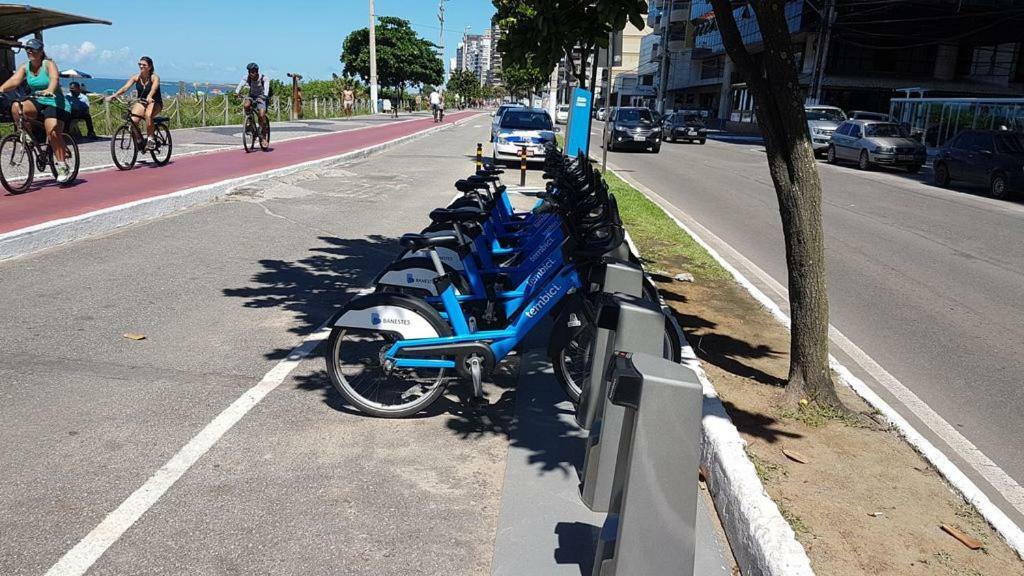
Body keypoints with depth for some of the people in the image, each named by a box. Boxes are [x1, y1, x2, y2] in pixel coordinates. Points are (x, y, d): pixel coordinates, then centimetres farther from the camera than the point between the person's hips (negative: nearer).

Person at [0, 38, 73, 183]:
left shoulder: (48, 64, -9)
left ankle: (63, 166, -13)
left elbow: (55, 78, -30)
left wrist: (49, 90, -51)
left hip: (56, 103, -5)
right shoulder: (25, 67, 5)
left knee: (53, 131, -22)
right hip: (37, 102, 5)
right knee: (16, 107, -23)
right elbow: (14, 80, -9)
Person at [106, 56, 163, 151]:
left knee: (148, 115, -38)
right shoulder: (136, 77, -1)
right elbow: (125, 87, -12)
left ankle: (150, 139, -26)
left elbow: (154, 87, -34)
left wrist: (149, 97, -55)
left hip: (155, 103, -4)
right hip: (141, 102, 4)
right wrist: (114, 95, -28)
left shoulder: (155, 77, -12)